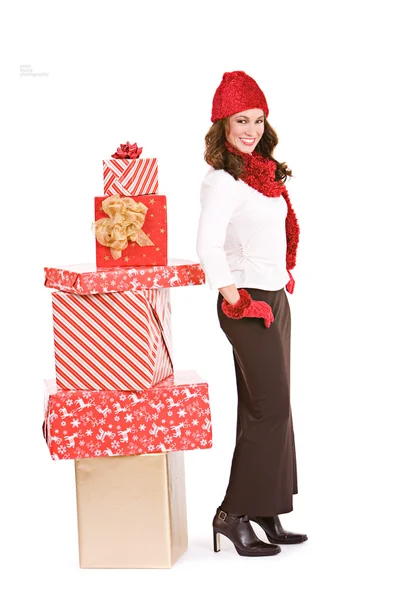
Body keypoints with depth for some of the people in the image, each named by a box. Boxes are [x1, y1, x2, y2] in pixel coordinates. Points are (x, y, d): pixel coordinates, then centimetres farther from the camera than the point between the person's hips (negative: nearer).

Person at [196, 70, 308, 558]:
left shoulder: (266, 173, 11)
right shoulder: (222, 180, -16)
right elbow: (208, 247, -25)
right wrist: (236, 300, -21)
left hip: (275, 298, 9)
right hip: (249, 303, -9)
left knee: (266, 408, 11)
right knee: (271, 408, -8)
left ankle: (265, 515, 19)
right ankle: (235, 514, 1)